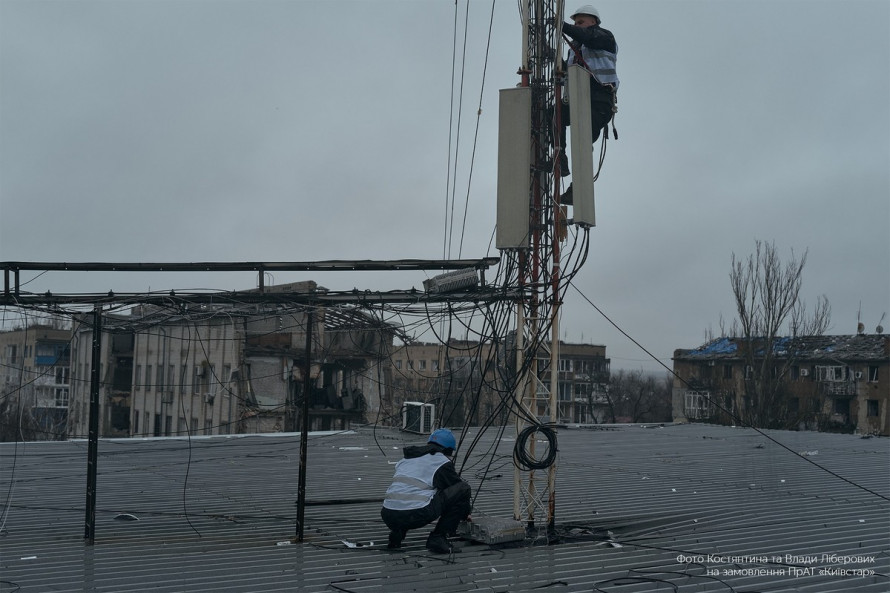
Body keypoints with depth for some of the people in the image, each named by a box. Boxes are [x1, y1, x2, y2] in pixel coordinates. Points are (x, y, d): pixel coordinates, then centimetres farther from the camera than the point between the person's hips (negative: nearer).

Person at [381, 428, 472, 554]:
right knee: (464, 488, 8)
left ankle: (396, 533, 15)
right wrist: (465, 514, 41)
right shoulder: (442, 462, 10)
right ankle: (438, 538, 4)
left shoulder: (406, 459, 29)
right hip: (417, 515, -6)